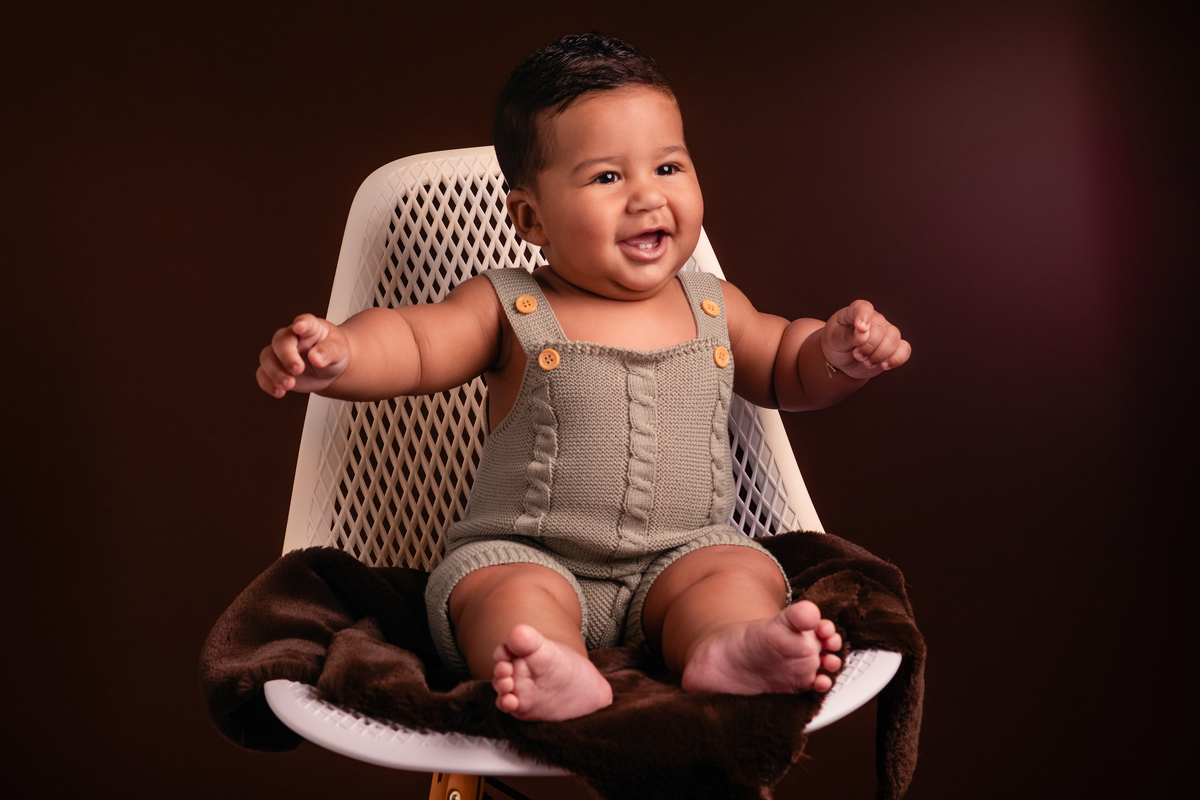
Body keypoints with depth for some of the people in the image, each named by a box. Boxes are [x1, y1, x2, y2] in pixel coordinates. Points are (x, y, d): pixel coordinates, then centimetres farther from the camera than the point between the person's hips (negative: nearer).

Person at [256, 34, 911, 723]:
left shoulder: (713, 308, 11)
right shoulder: (508, 308, 0)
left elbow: (784, 369, 26)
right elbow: (412, 343, -9)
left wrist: (838, 354, 3)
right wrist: (338, 352, -31)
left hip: (680, 556, 3)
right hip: (530, 555, -2)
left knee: (740, 571, -25)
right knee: (506, 592, -32)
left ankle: (728, 652, -52)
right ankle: (558, 679, -57)